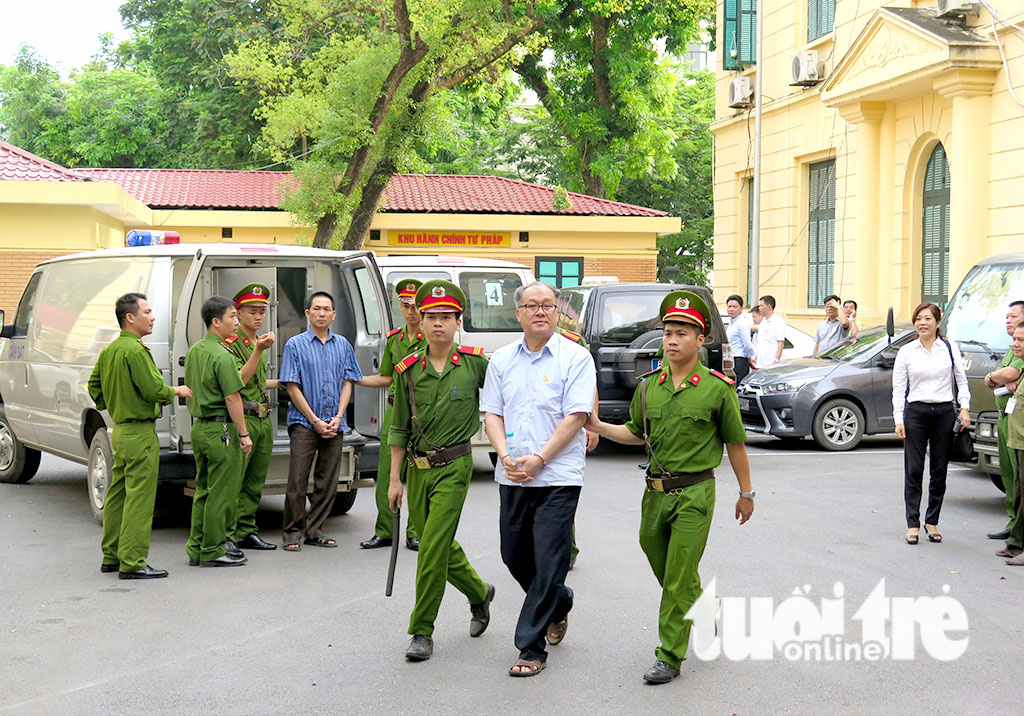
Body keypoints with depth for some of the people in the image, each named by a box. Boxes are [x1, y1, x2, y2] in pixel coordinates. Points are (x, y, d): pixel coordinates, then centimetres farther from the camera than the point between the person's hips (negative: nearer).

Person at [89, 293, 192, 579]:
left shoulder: (109, 350, 12)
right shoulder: (135, 351, -18)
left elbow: (94, 386, 21)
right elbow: (153, 389, -21)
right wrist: (177, 391, -4)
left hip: (120, 430, 10)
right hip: (140, 432, -10)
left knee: (118, 495, 15)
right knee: (139, 498, -7)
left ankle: (111, 557, 23)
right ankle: (132, 563, -7)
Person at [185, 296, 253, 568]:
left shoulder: (194, 351, 13)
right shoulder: (222, 355, -16)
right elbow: (232, 397, -19)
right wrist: (243, 434, -16)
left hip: (199, 427, 9)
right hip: (220, 429, -9)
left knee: (203, 490, 15)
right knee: (221, 492, -3)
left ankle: (197, 549, 19)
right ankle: (212, 552, 1)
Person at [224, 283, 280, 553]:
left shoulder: (260, 341, 19)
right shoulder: (231, 343, -8)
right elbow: (238, 381, -20)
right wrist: (258, 351, -25)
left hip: (264, 419, 9)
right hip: (243, 418, -8)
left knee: (255, 481, 11)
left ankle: (246, 532, 17)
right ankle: (226, 536, -8)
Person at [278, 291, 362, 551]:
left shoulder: (342, 344, 12)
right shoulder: (295, 345, 0)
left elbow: (347, 383, 10)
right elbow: (292, 387, -3)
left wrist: (338, 418, -4)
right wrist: (315, 421, -9)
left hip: (334, 425, 4)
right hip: (304, 423, -4)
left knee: (328, 481, 5)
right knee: (298, 480, -6)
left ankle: (315, 530, 14)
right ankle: (293, 532, 3)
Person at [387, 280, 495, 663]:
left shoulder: (474, 363, -5)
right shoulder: (409, 369, 3)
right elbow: (399, 429, 8)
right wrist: (395, 478, 6)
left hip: (453, 466, -4)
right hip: (418, 468, 4)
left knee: (433, 547, -11)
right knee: (441, 545, 13)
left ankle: (422, 631, -2)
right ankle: (480, 593, 40)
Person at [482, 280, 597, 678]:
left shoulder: (575, 357, -4)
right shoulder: (502, 360, 11)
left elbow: (576, 416, -10)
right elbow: (492, 413, 10)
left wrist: (539, 459, -16)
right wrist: (506, 456, -7)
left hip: (557, 477, -5)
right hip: (512, 477, 5)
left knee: (548, 563, -6)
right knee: (514, 556, 14)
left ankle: (531, 648, 0)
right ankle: (559, 604, 41)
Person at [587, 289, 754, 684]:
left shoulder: (717, 388, -6)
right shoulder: (648, 385, 6)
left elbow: (735, 443, 1)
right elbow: (636, 433, 17)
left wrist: (746, 493, 6)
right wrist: (598, 426, 1)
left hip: (694, 494, -5)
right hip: (655, 492, 5)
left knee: (679, 578, -5)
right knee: (665, 572, 16)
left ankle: (670, 657, 3)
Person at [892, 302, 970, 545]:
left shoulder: (950, 348, 5)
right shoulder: (906, 352, 4)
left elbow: (962, 380, 8)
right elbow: (898, 388, 3)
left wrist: (965, 408, -4)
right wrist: (898, 420, -4)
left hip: (944, 412, 1)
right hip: (916, 412, -1)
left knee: (939, 471, 5)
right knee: (914, 470, -3)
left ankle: (932, 522, 15)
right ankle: (913, 524, 1)